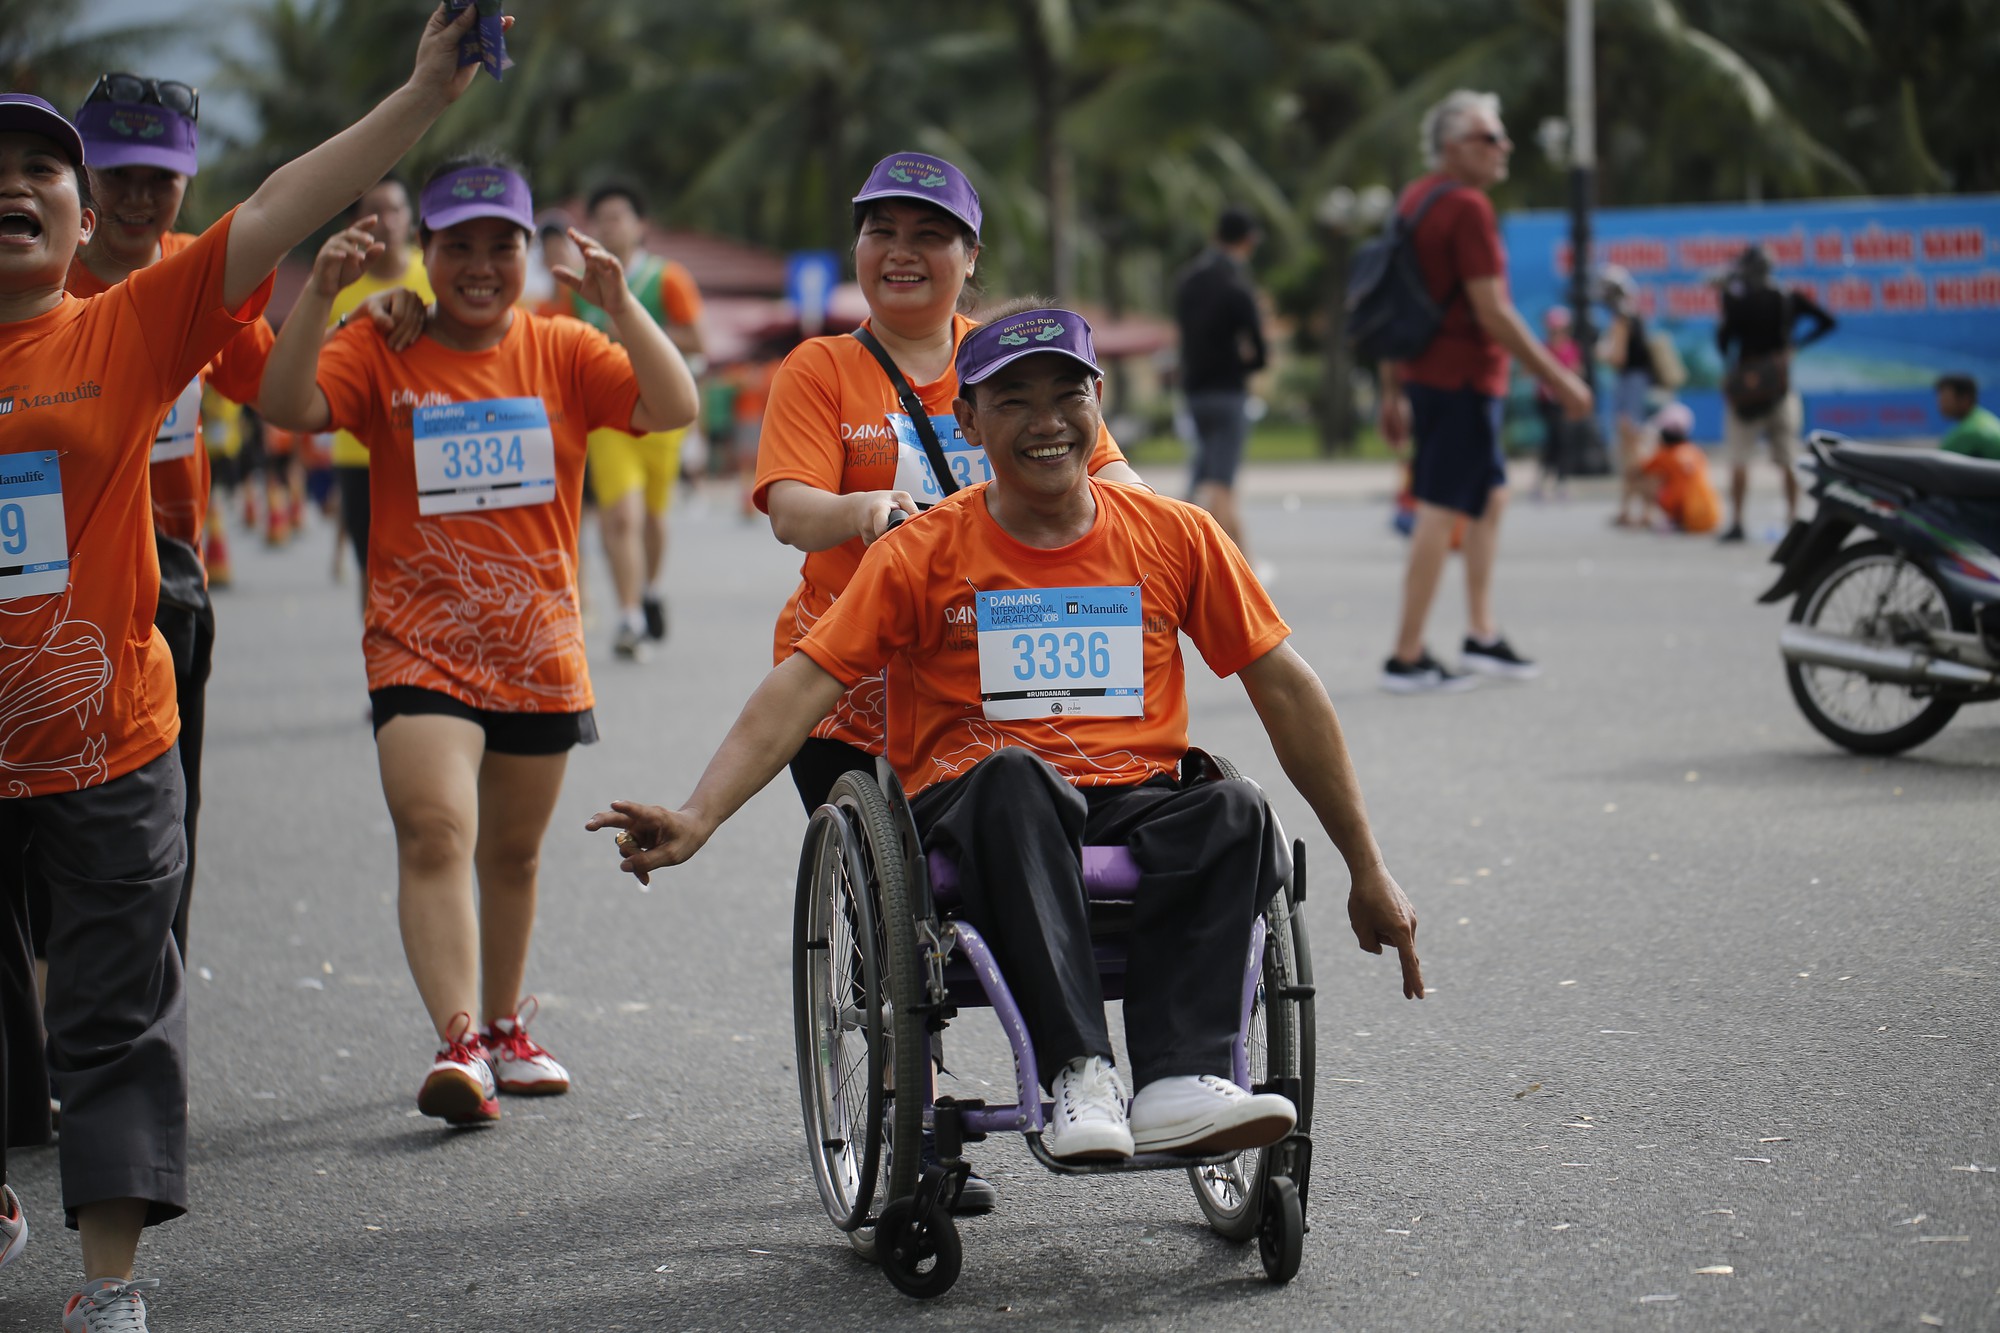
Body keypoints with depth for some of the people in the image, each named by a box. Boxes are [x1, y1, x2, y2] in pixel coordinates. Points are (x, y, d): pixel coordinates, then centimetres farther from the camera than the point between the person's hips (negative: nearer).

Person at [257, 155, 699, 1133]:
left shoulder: (562, 352, 3)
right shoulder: (382, 352, -2)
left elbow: (673, 409, -11)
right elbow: (288, 407, -17)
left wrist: (618, 304, -22)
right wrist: (321, 294, -28)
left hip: (540, 649, 3)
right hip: (420, 642, -3)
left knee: (512, 852, 17)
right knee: (435, 833, -21)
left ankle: (503, 1027, 36)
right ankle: (459, 1045, -26)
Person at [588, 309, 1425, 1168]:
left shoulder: (1177, 537, 8)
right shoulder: (921, 556, 2)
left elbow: (1284, 687, 12)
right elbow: (800, 688, -7)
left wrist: (1368, 872, 11)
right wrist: (696, 818, -24)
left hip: (1132, 807, 2)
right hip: (970, 807, -2)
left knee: (1236, 812, -30)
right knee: (1013, 775, -37)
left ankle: (1179, 1081, -41)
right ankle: (1077, 1074, -42)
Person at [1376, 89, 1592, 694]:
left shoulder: (1415, 200, 13)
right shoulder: (1466, 207, -16)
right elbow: (1492, 313, -20)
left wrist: (1392, 391, 19)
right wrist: (1557, 378, -14)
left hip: (1425, 373, 10)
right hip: (1463, 378, -10)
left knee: (1491, 496, 18)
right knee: (1440, 513, -7)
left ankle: (1482, 635, 21)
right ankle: (1407, 658, -5)